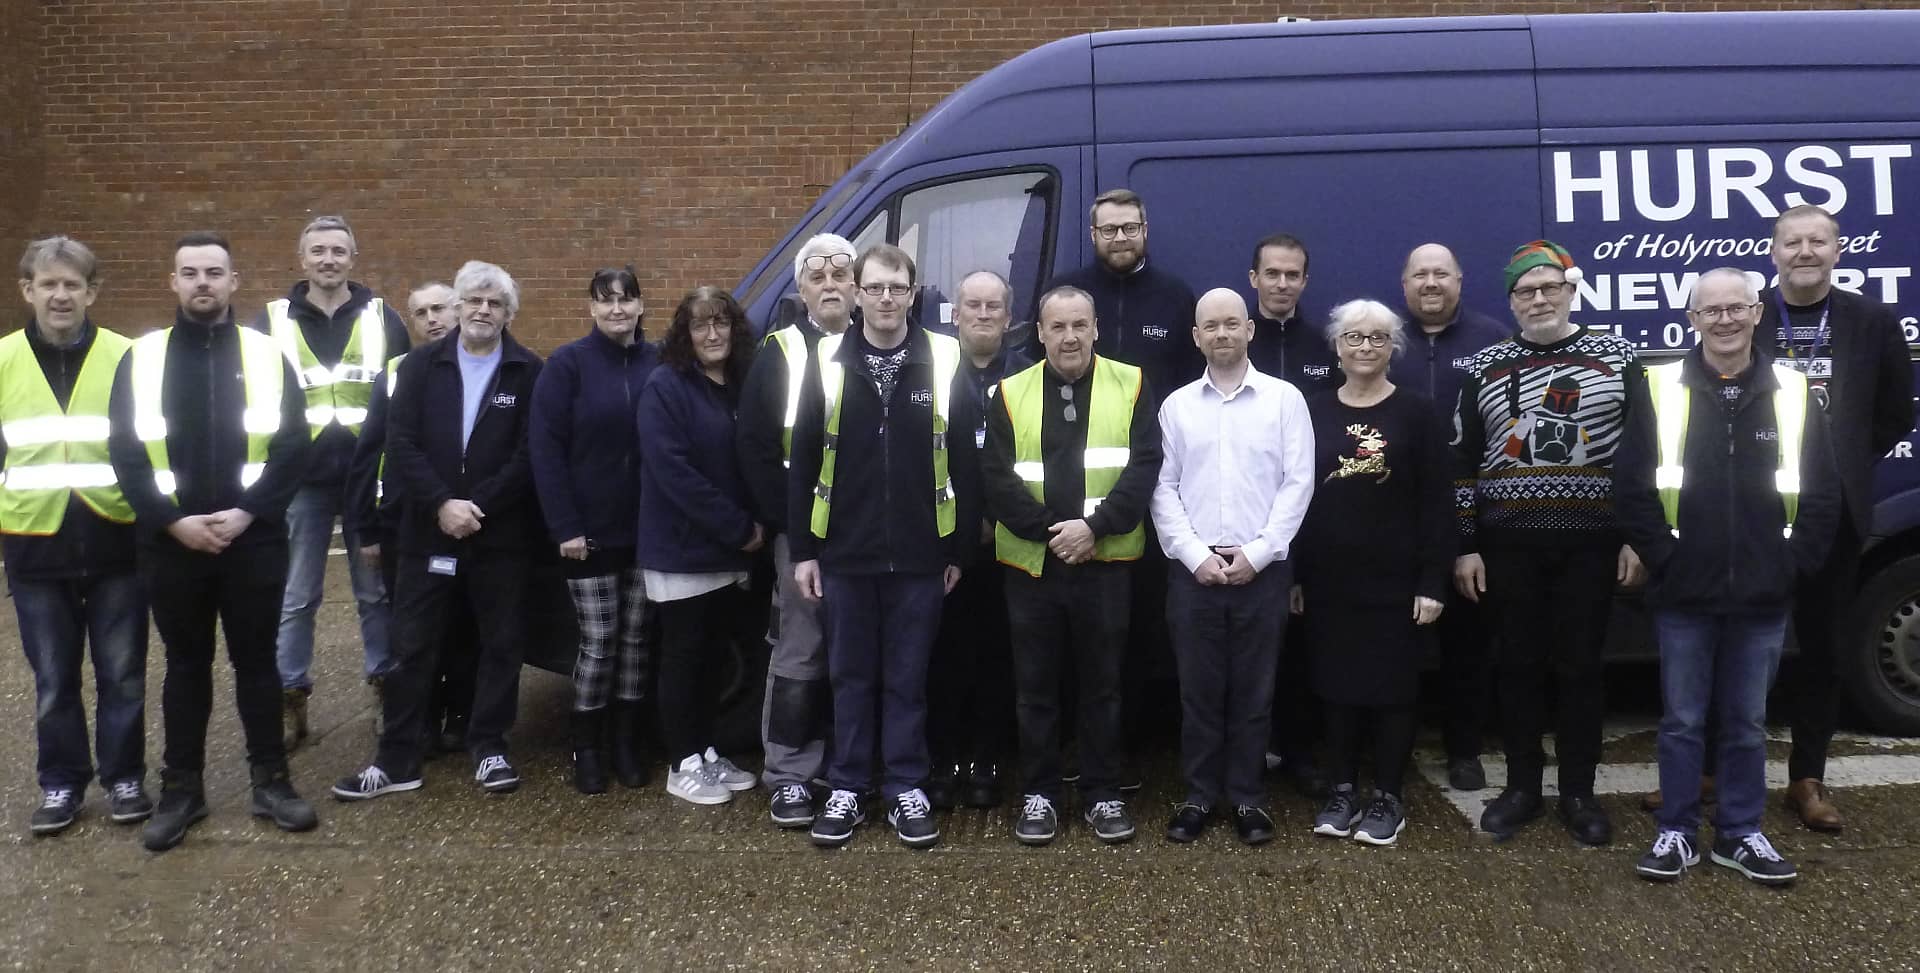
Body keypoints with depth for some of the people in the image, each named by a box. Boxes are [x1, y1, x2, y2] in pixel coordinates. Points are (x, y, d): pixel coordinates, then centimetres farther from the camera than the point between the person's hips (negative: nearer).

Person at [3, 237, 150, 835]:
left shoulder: (126, 358, -1)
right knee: (53, 680, 10)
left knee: (122, 674, 7)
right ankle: (60, 784, 24)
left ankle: (125, 778, 22)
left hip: (115, 542, -1)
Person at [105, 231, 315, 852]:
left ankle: (270, 782, 19)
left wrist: (245, 514, -13)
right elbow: (125, 453, -1)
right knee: (185, 665, 11)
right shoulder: (141, 359, 4)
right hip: (170, 544, 1)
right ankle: (181, 790, 22)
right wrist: (172, 522, -12)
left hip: (254, 541, -1)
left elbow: (292, 448, -3)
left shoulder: (267, 356, 2)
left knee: (256, 661, 8)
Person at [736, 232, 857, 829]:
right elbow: (755, 448, -1)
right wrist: (788, 522, -9)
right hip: (803, 532, -2)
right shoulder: (780, 354, 3)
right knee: (801, 654, 1)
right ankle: (790, 776, 10)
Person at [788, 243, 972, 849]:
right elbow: (803, 462, 3)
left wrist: (959, 549, 1)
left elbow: (963, 463, 1)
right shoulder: (828, 361, 1)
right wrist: (802, 549, 0)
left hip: (919, 555, -1)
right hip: (845, 553, 1)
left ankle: (906, 789, 20)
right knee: (851, 676, 11)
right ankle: (847, 788, 22)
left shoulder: (943, 361, -2)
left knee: (907, 678, 9)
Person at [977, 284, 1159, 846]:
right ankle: (1039, 794, 20)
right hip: (1030, 563, 1)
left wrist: (1095, 527, -16)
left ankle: (1103, 795, 19)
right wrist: (1046, 530, -13)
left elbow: (1144, 467, -6)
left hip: (1106, 562, -1)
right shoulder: (1010, 394, 5)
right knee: (1036, 686, 8)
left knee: (1102, 683, 8)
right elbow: (996, 478, -2)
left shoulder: (1130, 386, 2)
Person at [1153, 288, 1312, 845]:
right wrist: (1195, 554, -8)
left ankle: (1248, 798, 18)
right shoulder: (1176, 405, 7)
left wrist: (1255, 553, -10)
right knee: (1198, 688, 6)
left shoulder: (1285, 399, 2)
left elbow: (1298, 483, -2)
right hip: (1193, 569, 1)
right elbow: (1163, 488, 3)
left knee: (1254, 690, 6)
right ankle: (1200, 795, 18)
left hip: (1263, 569, -1)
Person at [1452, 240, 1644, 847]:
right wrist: (1465, 547, 1)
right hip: (1509, 544, 1)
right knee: (1519, 665, 7)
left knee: (1580, 665, 5)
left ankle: (1578, 793, 17)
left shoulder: (1616, 358, 3)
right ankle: (1521, 788, 19)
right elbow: (1461, 463, 6)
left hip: (1591, 542, -1)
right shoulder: (1484, 368, 6)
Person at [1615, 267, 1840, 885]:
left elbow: (1823, 495, 5)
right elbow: (1631, 490, -3)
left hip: (1762, 598, 2)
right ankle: (1677, 834, 20)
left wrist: (1793, 567, -2)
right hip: (1684, 595, -1)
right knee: (1683, 721, 8)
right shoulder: (1660, 390, -2)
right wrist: (1664, 560, -9)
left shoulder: (1792, 393, 4)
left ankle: (1740, 835, 26)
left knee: (1747, 723, 13)